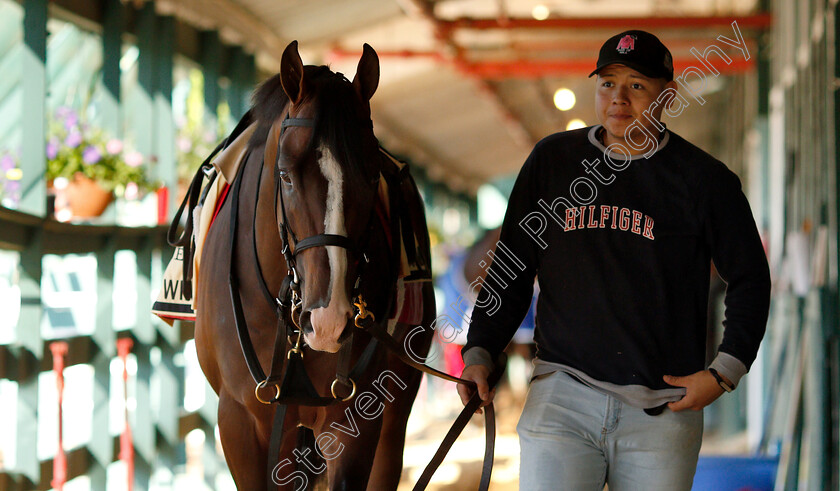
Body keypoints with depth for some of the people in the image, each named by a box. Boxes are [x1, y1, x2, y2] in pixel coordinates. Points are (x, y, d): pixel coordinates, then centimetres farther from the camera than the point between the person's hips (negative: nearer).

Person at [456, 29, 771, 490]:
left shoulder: (704, 179, 3)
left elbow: (750, 279, 8)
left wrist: (723, 372, -4)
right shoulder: (552, 161, 9)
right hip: (562, 391, 1)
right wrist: (479, 353, 4)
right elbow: (512, 269, 14)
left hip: (663, 408, -1)